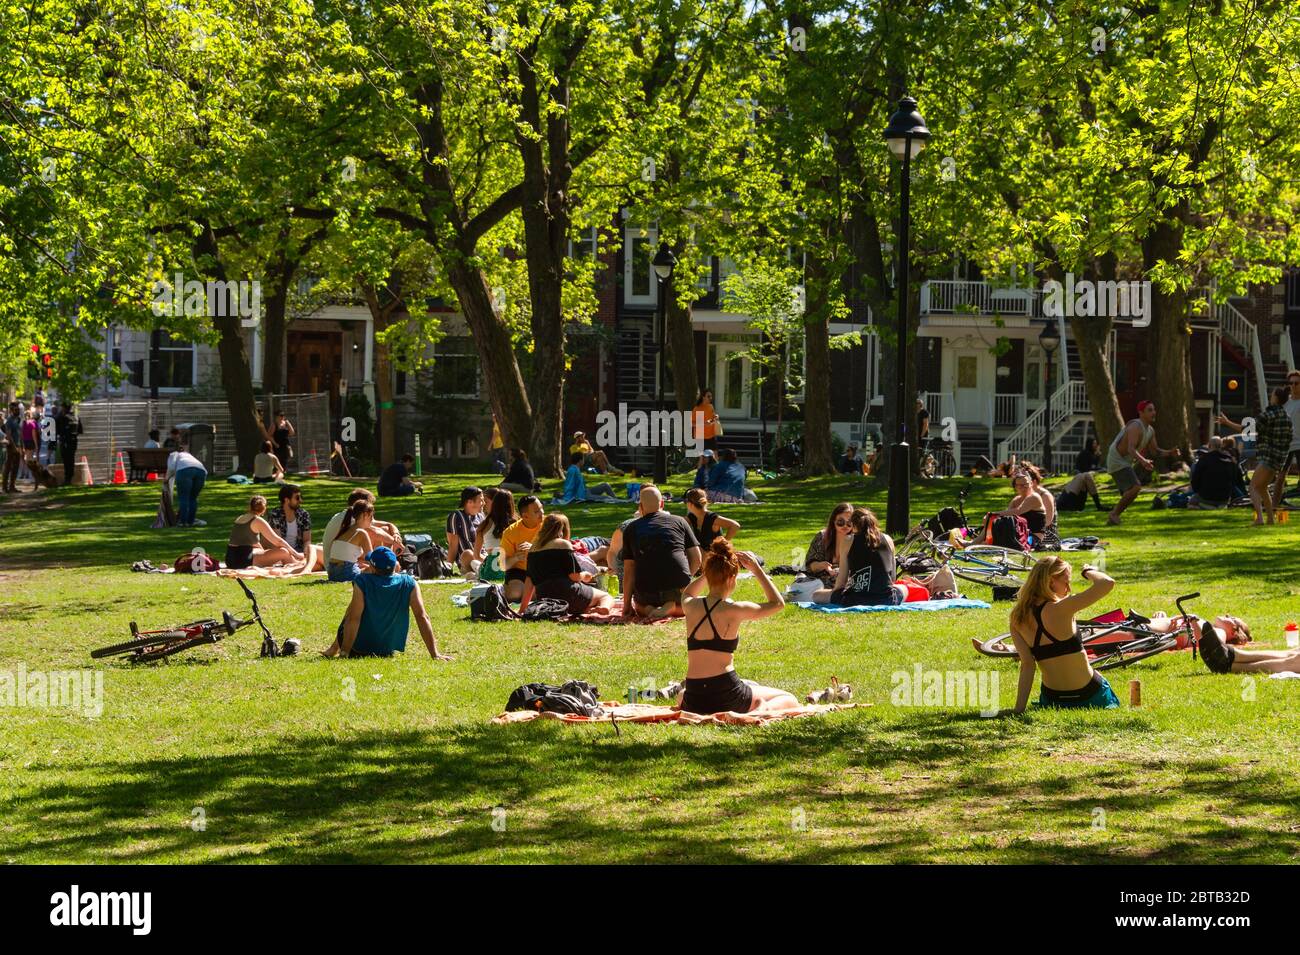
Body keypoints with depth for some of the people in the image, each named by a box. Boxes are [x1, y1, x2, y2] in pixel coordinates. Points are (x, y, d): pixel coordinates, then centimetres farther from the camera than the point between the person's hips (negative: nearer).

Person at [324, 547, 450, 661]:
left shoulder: (362, 581, -18)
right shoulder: (409, 584, -11)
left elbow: (354, 618, -23)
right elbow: (422, 617, -14)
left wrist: (344, 652, -21)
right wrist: (435, 655, -14)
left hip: (360, 651, -3)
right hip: (392, 651, 3)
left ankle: (334, 649, 37)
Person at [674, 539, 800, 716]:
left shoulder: (690, 607, 2)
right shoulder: (733, 610, -10)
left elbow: (687, 593, 31)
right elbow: (777, 603, 5)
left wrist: (714, 569, 24)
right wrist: (756, 569, 8)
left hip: (693, 701, 5)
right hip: (727, 697, -5)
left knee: (682, 694, 44)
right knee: (790, 701, 15)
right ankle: (764, 710, -15)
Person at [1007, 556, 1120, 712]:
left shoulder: (1017, 618, -6)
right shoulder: (1059, 610, -23)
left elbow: (1027, 664, -11)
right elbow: (1107, 583, -28)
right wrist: (1088, 572, -6)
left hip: (1052, 699, 4)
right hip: (1091, 694, -4)